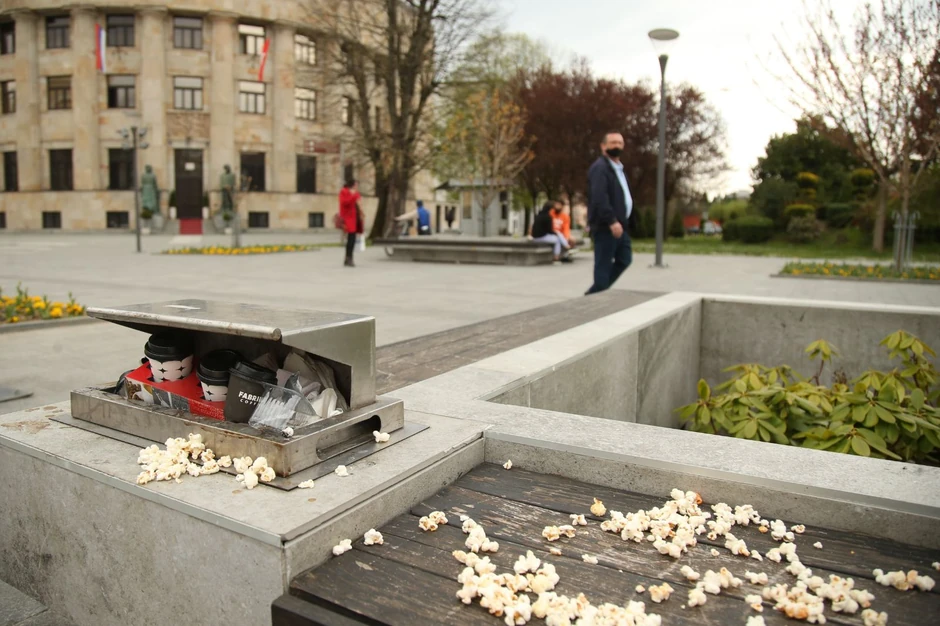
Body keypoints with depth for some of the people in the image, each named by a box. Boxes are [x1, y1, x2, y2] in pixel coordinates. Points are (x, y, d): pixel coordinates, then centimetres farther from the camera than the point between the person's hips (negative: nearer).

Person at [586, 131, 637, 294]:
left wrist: (630, 220, 19)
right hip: (605, 226, -10)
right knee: (603, 264, -6)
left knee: (624, 259, 13)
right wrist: (611, 221, -31)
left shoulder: (618, 168, 20)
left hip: (618, 224, 10)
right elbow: (599, 197, -26)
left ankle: (595, 293, 19)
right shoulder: (600, 167, -13)